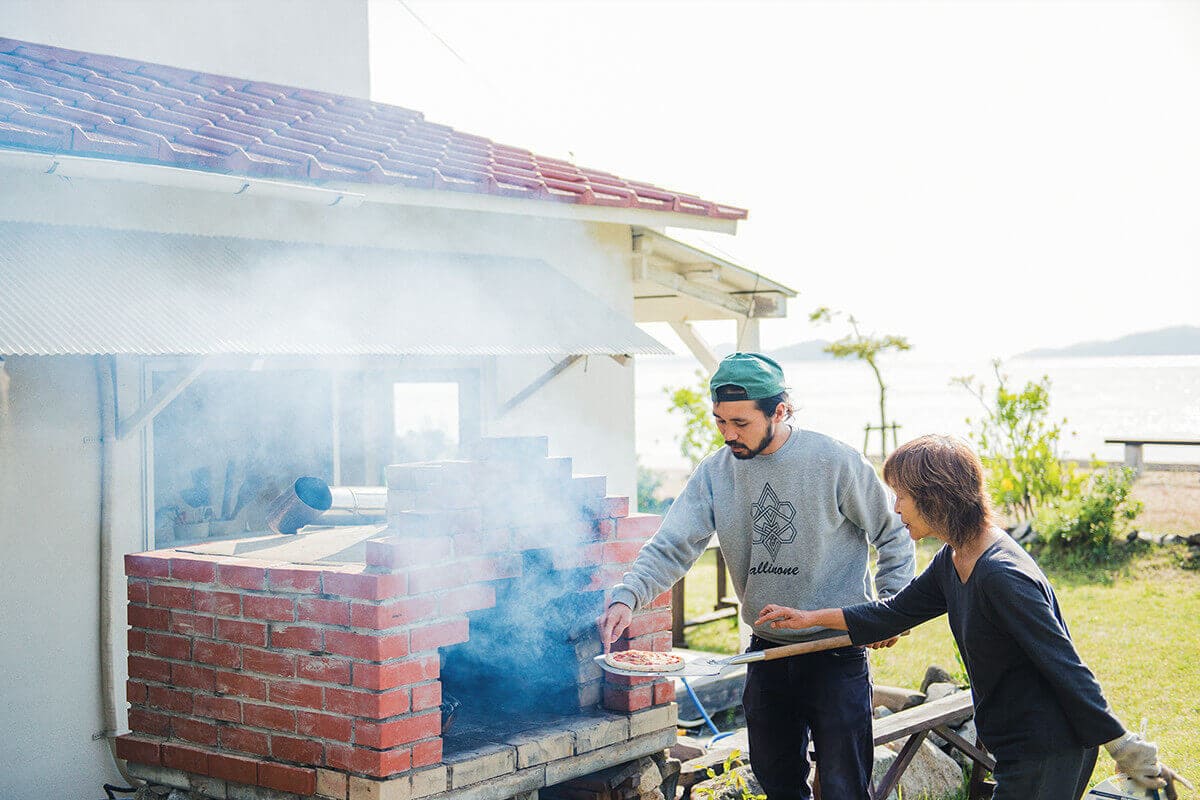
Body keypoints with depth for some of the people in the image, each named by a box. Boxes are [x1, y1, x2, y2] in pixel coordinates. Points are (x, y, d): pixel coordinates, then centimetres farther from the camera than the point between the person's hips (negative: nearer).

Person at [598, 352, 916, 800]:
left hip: (837, 651, -4)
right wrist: (627, 596, -25)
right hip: (767, 652, 4)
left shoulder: (835, 462, -14)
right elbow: (671, 546, -9)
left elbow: (892, 535, -2)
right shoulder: (714, 473, -3)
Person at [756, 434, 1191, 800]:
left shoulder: (1002, 576, -26)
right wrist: (812, 618, 19)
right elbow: (895, 612, 18)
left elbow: (1065, 667, -23)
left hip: (1048, 757, -10)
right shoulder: (952, 562, 4)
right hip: (1020, 749, 10)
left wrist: (1122, 746, -18)